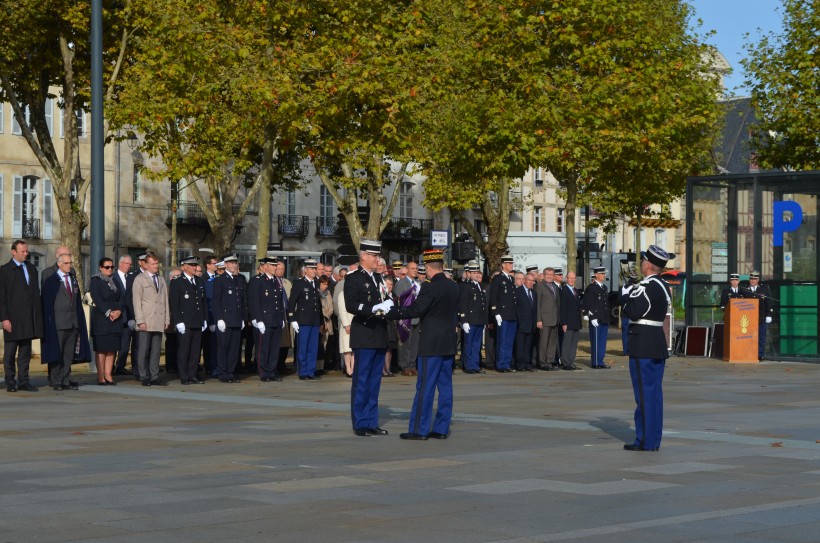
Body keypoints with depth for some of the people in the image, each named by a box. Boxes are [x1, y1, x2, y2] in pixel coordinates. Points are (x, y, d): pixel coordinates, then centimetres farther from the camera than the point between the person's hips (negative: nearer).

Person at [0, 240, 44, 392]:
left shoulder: (31, 268, 13)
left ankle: (23, 381, 11)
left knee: (25, 351, 7)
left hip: (29, 317, 5)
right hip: (13, 318, -5)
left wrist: (39, 315, 10)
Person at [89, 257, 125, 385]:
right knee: (101, 348, -5)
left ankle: (108, 375, 5)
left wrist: (119, 311, -9)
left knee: (112, 348, 2)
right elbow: (97, 299, -10)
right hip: (101, 318, -6)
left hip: (116, 318, 6)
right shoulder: (96, 281, 0)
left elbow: (122, 298, 9)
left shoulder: (115, 281, 17)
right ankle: (100, 376, -4)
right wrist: (108, 312, -16)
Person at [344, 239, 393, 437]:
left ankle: (372, 423, 15)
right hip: (364, 337, -7)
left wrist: (388, 307, 2)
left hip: (379, 337, 7)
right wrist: (374, 309, -25)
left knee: (374, 382, 10)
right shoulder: (353, 278, -6)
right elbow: (351, 305, -17)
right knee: (361, 382, -3)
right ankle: (360, 424, 2)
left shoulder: (378, 278, 17)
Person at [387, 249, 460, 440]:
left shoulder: (430, 288, -15)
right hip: (449, 344, 8)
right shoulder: (454, 287, 9)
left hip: (431, 345, -8)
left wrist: (389, 312, -16)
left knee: (425, 387, -5)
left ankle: (419, 429, -3)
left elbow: (415, 310, -21)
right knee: (445, 386, 8)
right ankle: (441, 429, 11)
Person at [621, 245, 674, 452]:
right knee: (654, 392, 11)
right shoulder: (662, 286, 13)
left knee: (645, 393, -5)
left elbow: (635, 313, -22)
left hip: (643, 347, -9)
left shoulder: (649, 286, -17)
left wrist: (625, 295, -7)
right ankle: (654, 439, 16)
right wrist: (632, 293, 8)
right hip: (658, 346, 9)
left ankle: (645, 440, -3)